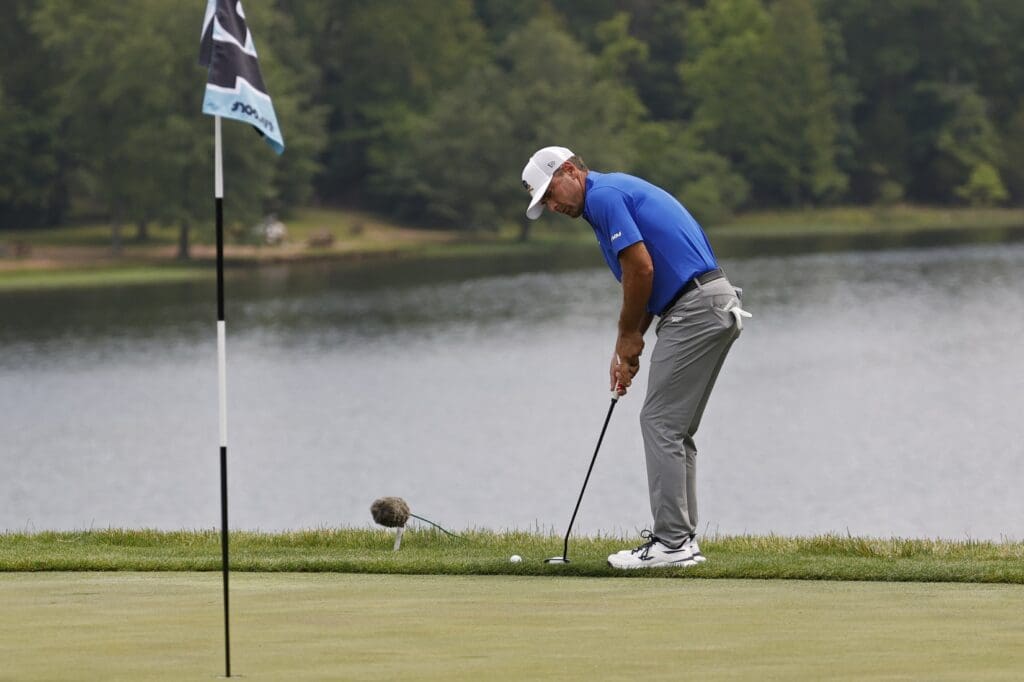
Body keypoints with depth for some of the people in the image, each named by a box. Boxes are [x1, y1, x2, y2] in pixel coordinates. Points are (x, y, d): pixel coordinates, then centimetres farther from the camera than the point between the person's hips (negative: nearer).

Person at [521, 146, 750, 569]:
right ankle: (682, 540, 15)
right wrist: (626, 348, 18)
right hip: (717, 305, 10)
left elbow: (641, 268, -17)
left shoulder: (603, 196, -9)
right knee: (675, 430, 14)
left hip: (695, 308, -10)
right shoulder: (619, 191, 23)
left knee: (661, 423, -7)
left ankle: (672, 542, -7)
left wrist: (628, 336, -3)